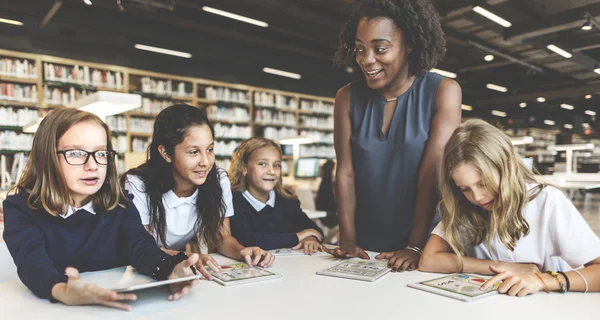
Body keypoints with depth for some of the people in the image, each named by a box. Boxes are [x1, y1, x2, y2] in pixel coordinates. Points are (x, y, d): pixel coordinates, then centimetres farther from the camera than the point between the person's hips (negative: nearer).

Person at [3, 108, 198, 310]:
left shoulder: (119, 205, 2)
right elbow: (33, 261, -22)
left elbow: (141, 246, -13)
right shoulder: (21, 207, -5)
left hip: (113, 306, 2)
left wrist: (169, 271, -36)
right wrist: (63, 291, -44)